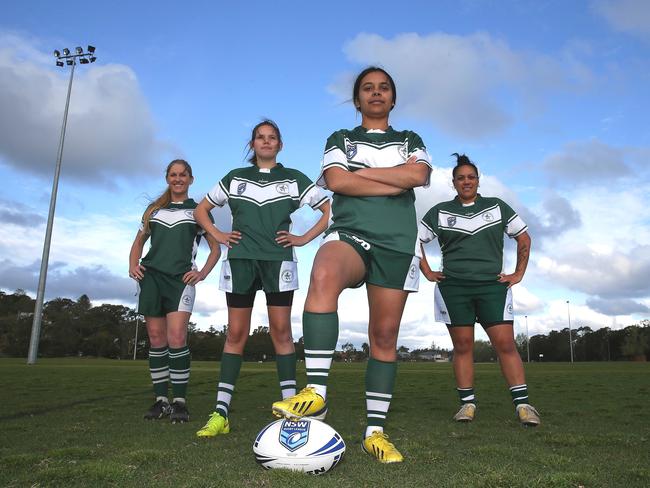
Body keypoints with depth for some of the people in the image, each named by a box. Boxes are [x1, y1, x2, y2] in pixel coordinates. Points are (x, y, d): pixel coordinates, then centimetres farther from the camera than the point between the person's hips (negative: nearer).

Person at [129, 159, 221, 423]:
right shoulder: (154, 209, 20)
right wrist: (133, 265, 6)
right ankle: (161, 399, 8)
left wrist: (202, 273, -3)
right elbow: (139, 241, 24)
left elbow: (215, 248, 11)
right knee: (156, 338, 1)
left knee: (176, 337, -16)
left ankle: (180, 401, -10)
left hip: (181, 278, -3)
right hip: (151, 276, 3)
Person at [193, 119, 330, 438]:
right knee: (235, 333, 0)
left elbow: (330, 209, 9)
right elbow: (201, 209, 23)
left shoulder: (294, 179, 10)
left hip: (279, 260, -1)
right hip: (240, 260, 1)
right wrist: (218, 235, 8)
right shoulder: (235, 178, 15)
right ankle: (220, 414, 2)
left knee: (281, 331, -3)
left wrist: (304, 238, 1)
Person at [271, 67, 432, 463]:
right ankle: (316, 392, -38)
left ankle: (376, 431, 11)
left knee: (385, 335, 1)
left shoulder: (411, 141, 21)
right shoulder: (340, 139, 17)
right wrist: (396, 184, -3)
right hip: (349, 233, -2)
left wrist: (363, 173, 0)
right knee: (324, 275, -37)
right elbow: (336, 180, -5)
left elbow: (419, 175, -3)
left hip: (397, 242, 2)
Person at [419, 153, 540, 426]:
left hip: (493, 286, 0)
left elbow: (524, 237, 16)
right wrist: (428, 272, 6)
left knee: (505, 343, -7)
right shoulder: (439, 212, 9)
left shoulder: (497, 207, 11)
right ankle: (467, 403, 8)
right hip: (453, 288, 0)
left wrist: (518, 274, 9)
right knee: (462, 346, 2)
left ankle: (523, 404, -3)